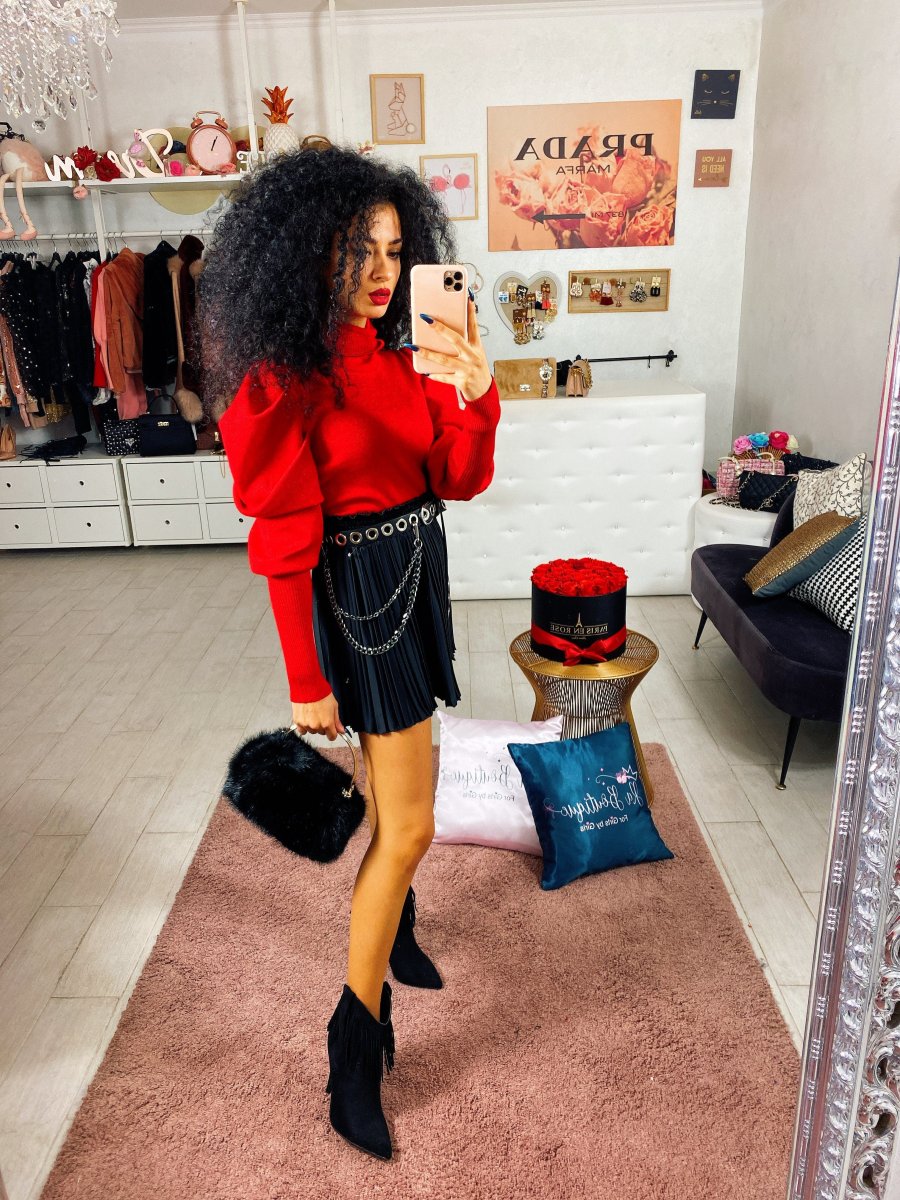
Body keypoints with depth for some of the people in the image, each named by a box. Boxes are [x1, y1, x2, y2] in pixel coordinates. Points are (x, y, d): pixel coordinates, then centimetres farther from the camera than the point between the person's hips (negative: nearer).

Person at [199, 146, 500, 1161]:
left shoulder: (396, 355, 5)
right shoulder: (287, 379, -17)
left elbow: (458, 480, 1)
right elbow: (286, 544, -18)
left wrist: (475, 395, -19)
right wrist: (307, 681, -15)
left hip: (418, 576, 8)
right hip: (357, 594, -7)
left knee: (396, 791, 23)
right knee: (409, 826, -3)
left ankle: (393, 924, 50)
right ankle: (354, 1053, 14)